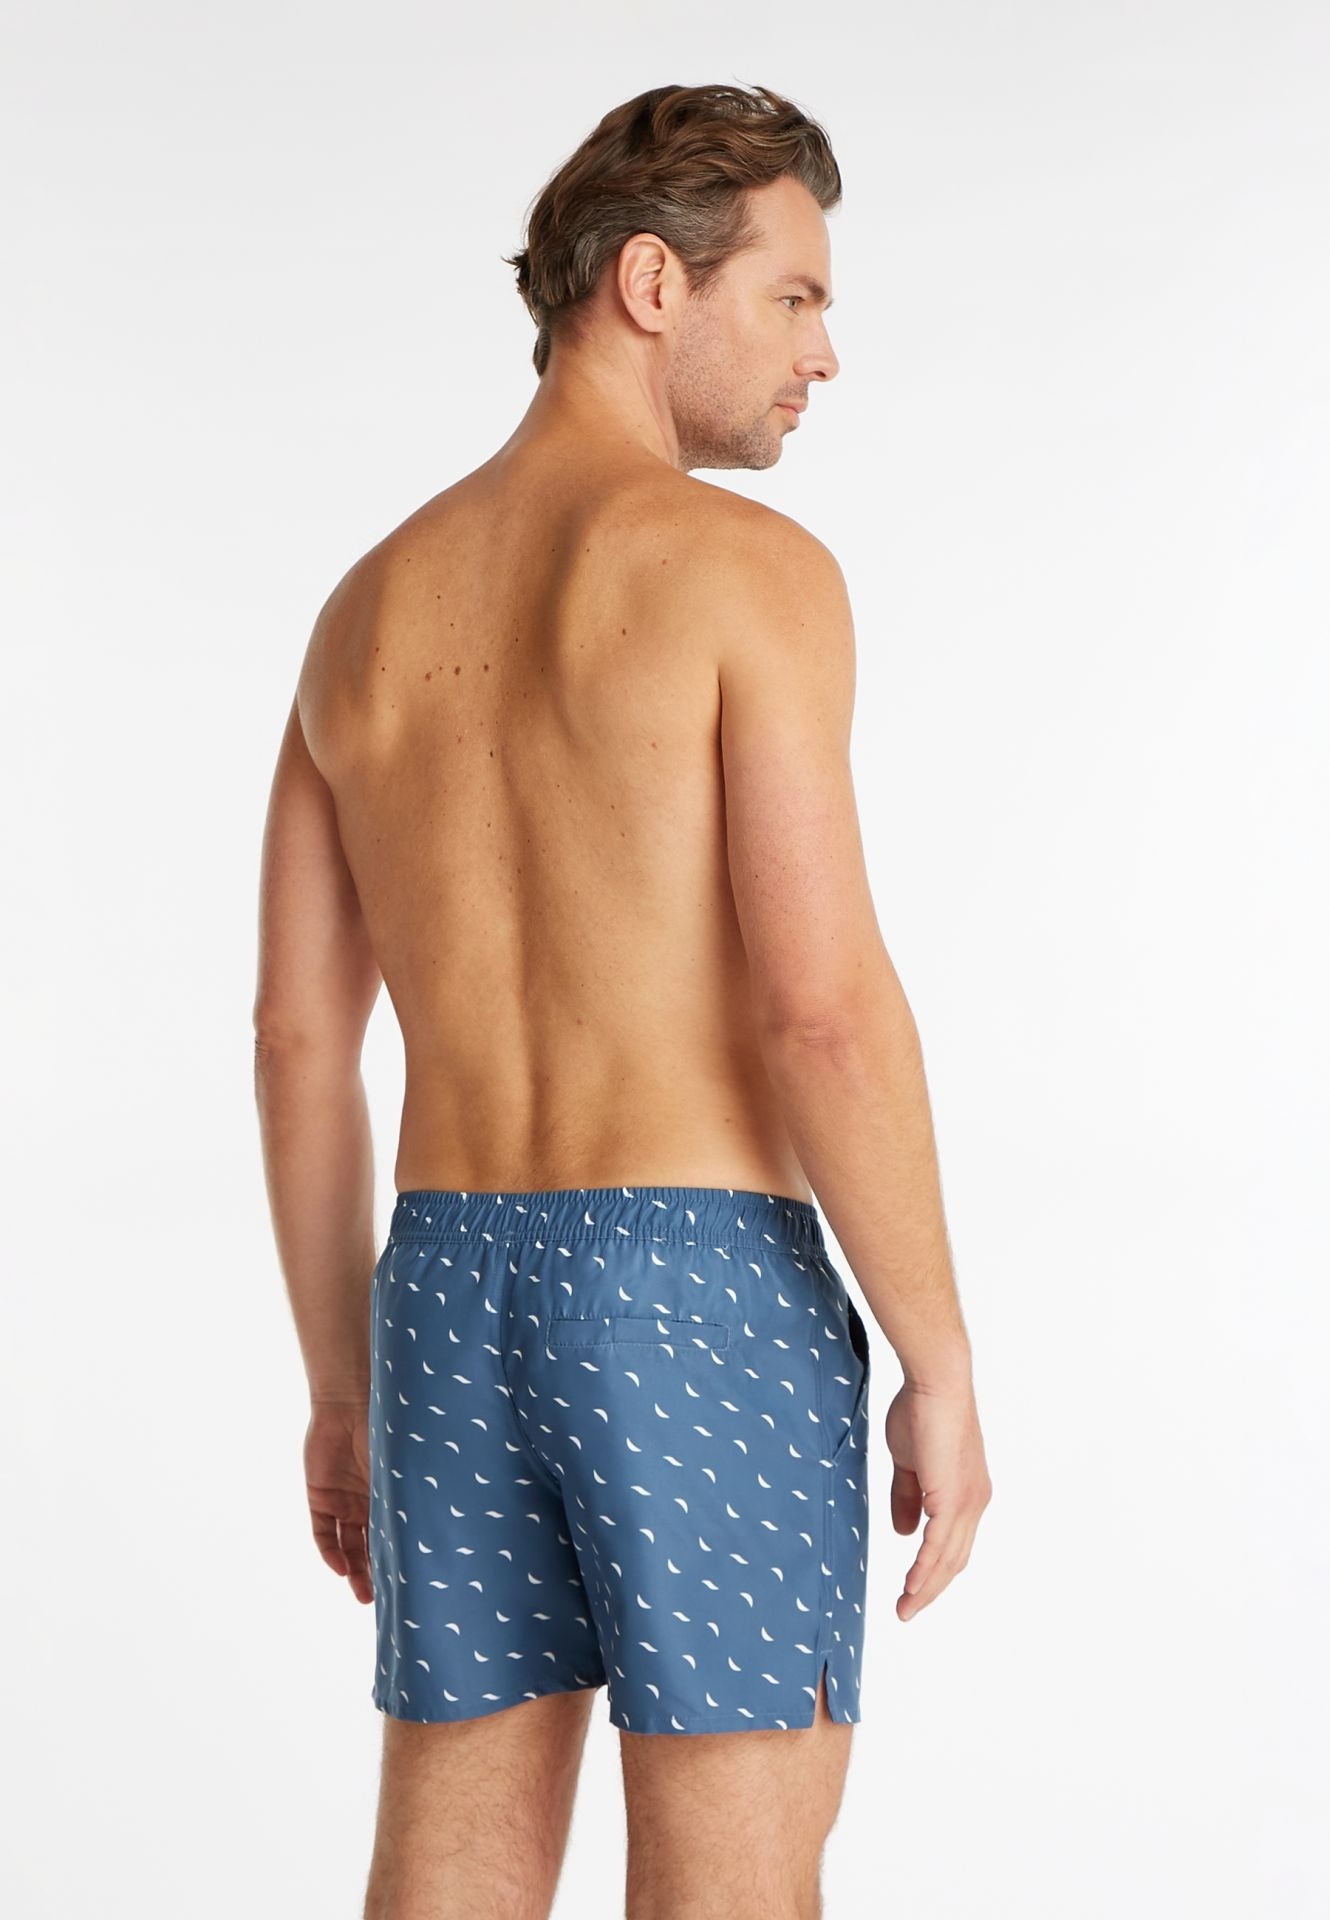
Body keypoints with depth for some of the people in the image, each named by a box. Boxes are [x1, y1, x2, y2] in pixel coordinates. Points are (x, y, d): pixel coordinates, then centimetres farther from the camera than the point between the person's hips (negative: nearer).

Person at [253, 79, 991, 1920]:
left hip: (453, 1288, 6)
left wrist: (344, 1385, 20)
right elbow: (827, 1005, -17)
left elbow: (297, 1043, 13)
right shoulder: (747, 566, -9)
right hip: (703, 1295, -6)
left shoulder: (370, 609, 12)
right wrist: (943, 1367, -8)